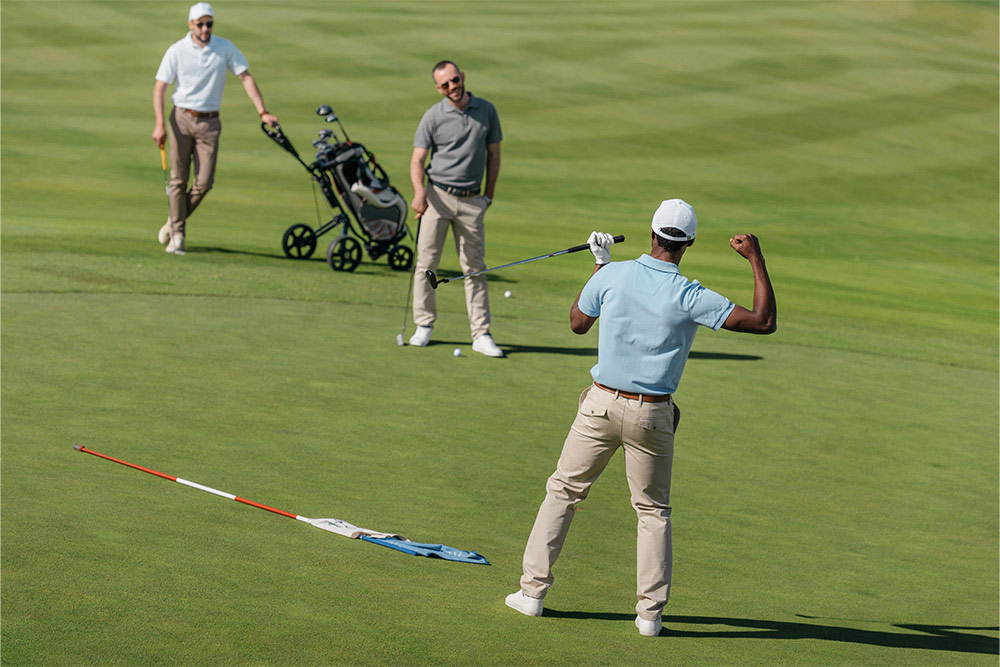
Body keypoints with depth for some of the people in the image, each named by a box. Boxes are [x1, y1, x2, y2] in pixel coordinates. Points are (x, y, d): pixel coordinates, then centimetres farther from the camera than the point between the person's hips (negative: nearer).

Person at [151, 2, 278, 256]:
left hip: (209, 121, 1)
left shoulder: (225, 48, 1)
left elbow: (245, 77, 3)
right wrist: (159, 124, -16)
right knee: (178, 179, -2)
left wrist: (262, 112, -6)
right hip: (182, 118, -1)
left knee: (204, 182, -4)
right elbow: (160, 87, -5)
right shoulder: (177, 51, -4)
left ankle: (175, 222, 18)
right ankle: (177, 235, 5)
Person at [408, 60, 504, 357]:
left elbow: (493, 154, 12)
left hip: (472, 200, 1)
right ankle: (424, 325, 13)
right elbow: (417, 158, -6)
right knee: (426, 263, 0)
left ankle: (481, 335, 3)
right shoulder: (434, 116, -3)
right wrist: (419, 190, -23)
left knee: (475, 268, 2)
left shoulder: (487, 111, 4)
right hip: (438, 197, -1)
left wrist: (488, 195, 8)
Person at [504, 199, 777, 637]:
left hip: (601, 404, 1)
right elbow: (764, 322, -10)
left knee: (563, 491, 13)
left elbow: (578, 323, 10)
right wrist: (757, 260, -3)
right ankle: (650, 612, 9)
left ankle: (532, 590, 11)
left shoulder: (612, 276, -8)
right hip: (652, 416, -1)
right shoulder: (691, 298, -12)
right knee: (654, 510, 13)